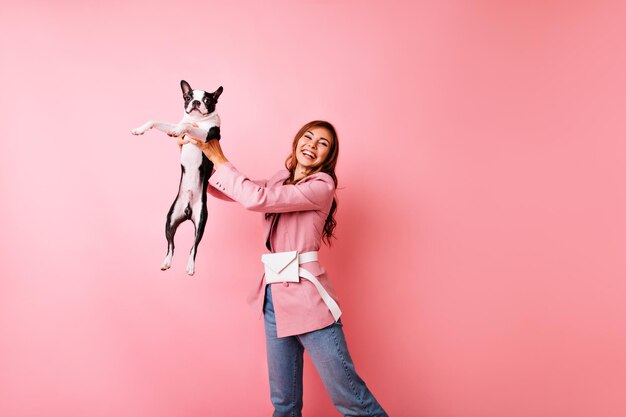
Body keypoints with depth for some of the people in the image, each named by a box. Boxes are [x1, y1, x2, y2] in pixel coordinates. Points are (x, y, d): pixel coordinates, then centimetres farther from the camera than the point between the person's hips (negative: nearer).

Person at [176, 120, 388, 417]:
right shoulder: (280, 180, 14)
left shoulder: (321, 185, -9)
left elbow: (257, 198, -18)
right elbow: (229, 191, 20)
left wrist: (219, 160, -7)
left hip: (306, 296, -6)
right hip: (275, 295, 7)